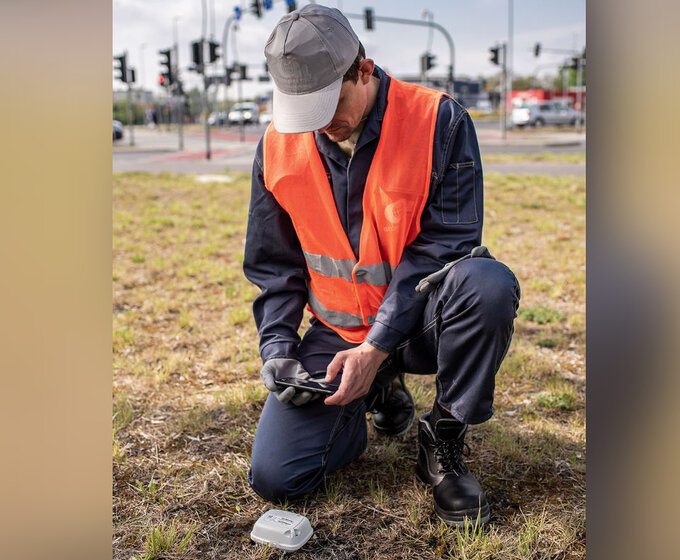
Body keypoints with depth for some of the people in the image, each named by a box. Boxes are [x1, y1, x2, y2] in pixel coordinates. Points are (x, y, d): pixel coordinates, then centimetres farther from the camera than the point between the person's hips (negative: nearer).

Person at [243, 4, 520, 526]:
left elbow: (442, 248, -18)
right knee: (275, 477, -10)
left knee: (489, 283, -37)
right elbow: (272, 266, 6)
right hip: (338, 329, 3)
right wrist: (277, 349, -7)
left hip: (420, 320, -2)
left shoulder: (439, 121, -14)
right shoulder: (279, 145, -2)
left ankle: (444, 437, -11)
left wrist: (376, 348, -24)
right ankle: (381, 392, 19)